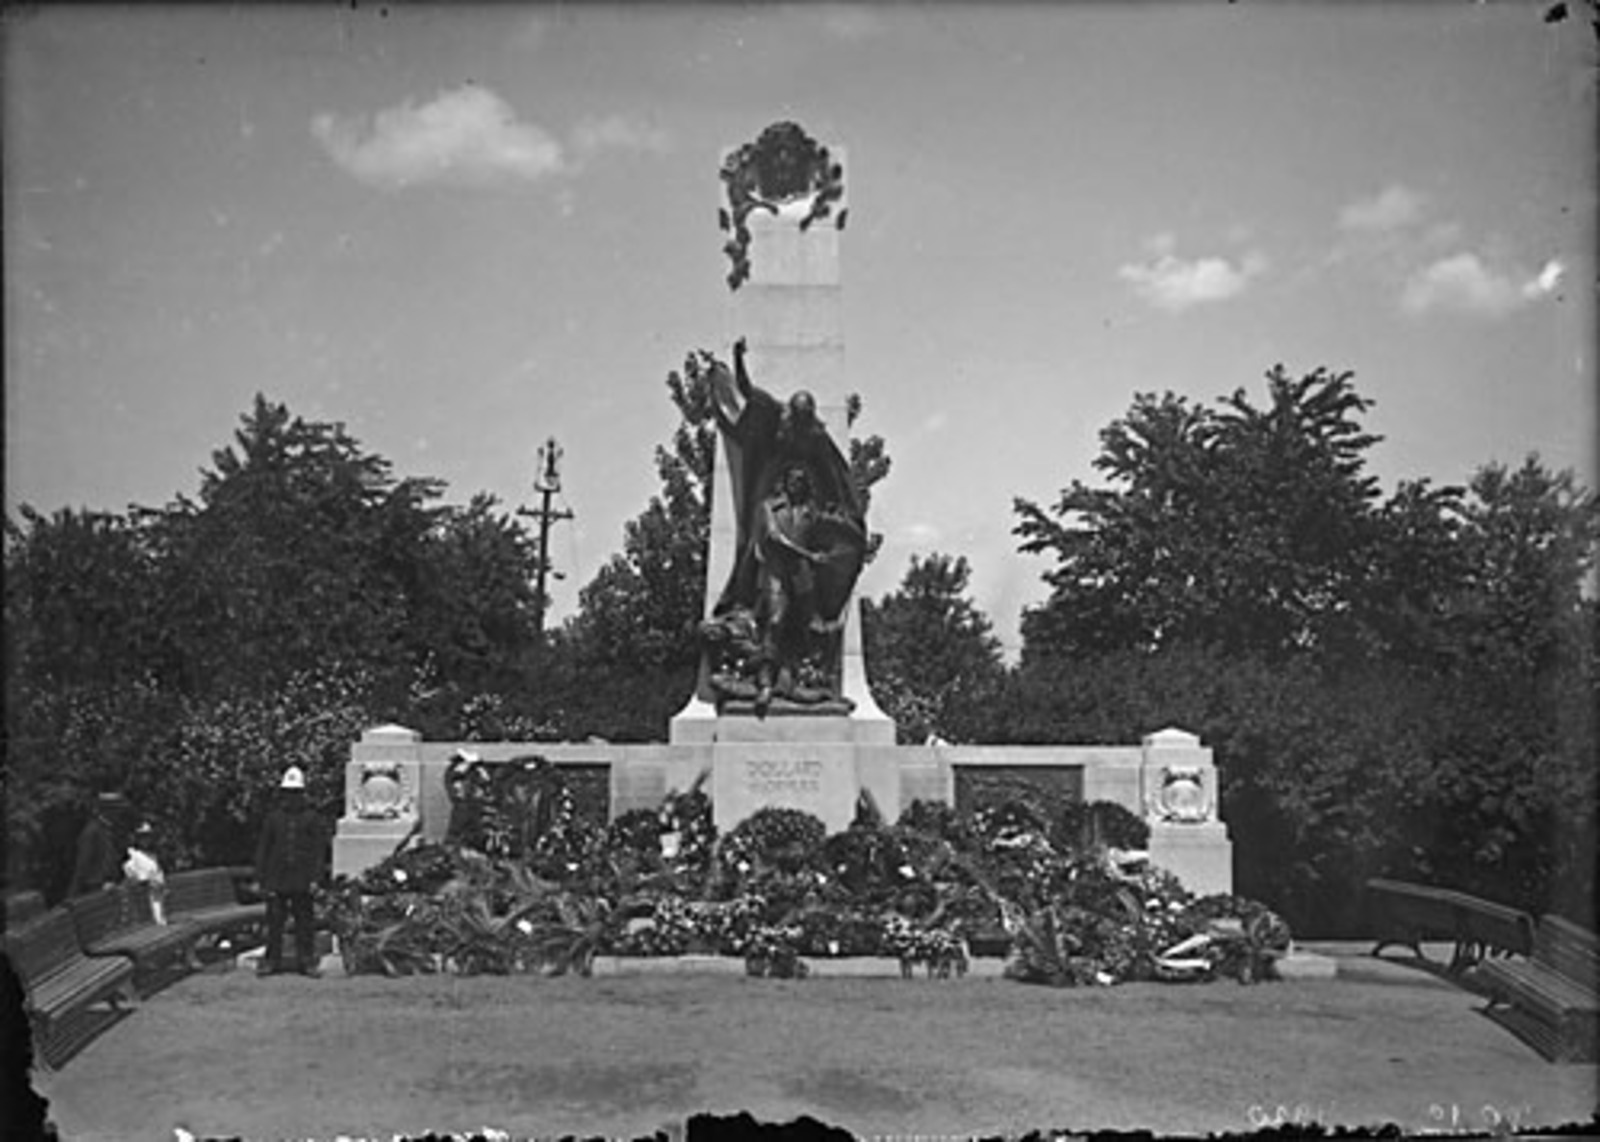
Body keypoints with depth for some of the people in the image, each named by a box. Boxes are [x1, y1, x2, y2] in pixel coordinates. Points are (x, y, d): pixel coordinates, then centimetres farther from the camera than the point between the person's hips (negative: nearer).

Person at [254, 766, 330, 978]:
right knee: (274, 922, 3)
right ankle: (271, 961, 10)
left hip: (302, 881, -1)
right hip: (277, 879, 1)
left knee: (304, 922, 3)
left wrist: (316, 877, -5)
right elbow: (263, 848, 8)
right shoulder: (273, 818, 7)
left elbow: (320, 848, 2)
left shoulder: (312, 818, 4)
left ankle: (306, 961, 9)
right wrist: (261, 877, 3)